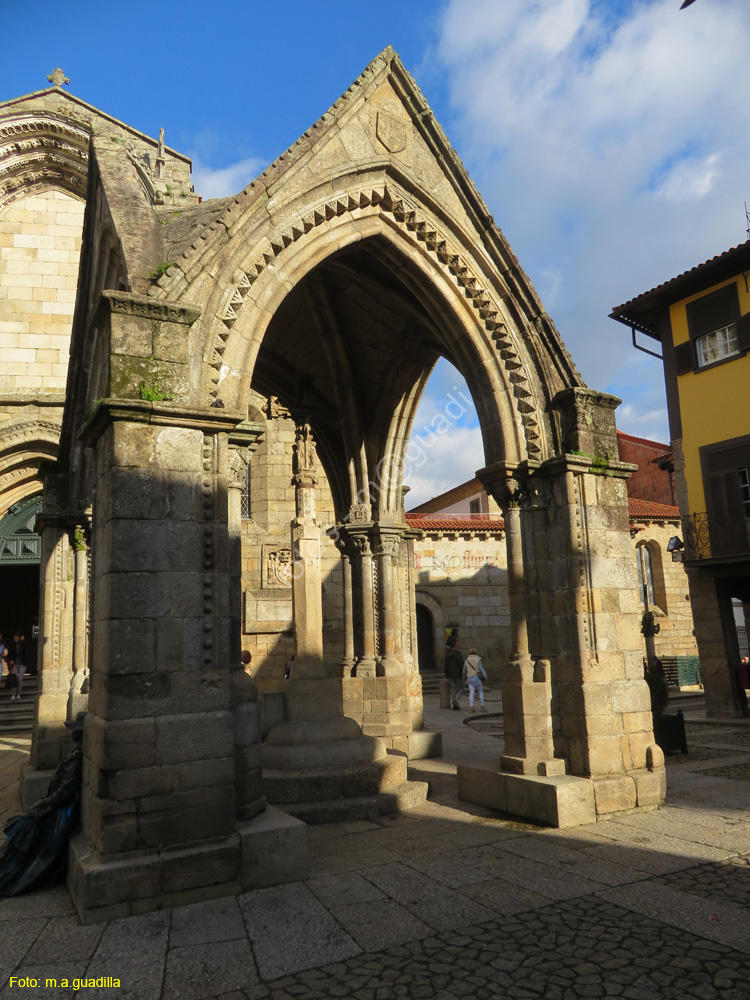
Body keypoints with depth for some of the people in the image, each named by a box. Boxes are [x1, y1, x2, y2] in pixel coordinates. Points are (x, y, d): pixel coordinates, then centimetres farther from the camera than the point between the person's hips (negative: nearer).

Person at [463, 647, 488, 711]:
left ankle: (471, 707, -11)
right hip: (476, 677, -3)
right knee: (481, 692, 9)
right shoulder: (477, 660, -5)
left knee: (471, 693, 0)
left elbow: (464, 671, 13)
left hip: (470, 678, 3)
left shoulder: (467, 660, 6)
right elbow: (481, 669, -9)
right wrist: (485, 677, 0)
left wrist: (464, 678, 29)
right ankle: (482, 707, 10)